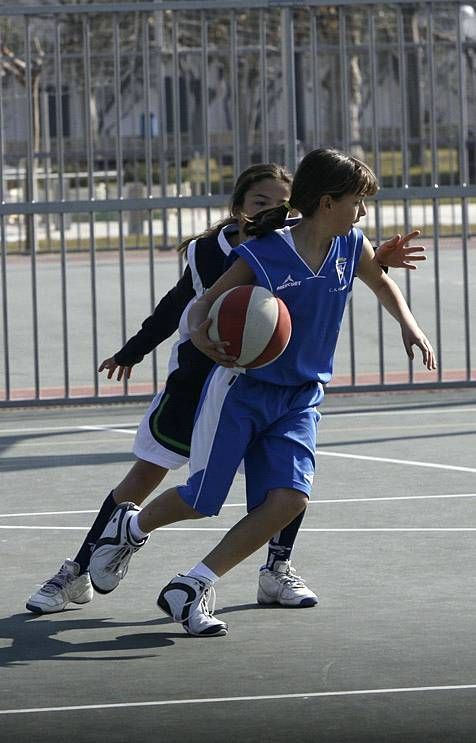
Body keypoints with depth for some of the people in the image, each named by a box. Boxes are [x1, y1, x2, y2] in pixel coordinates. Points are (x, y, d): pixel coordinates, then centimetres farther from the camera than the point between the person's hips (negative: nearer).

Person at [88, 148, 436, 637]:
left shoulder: (352, 249, -4)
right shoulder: (261, 256, -20)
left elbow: (382, 284, 20)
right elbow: (202, 306, -12)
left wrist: (409, 325, 4)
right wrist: (200, 335, -35)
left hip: (300, 398, 4)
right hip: (241, 389, -4)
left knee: (289, 499, -16)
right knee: (201, 500, 3)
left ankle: (191, 591, -4)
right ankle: (133, 526, 38)